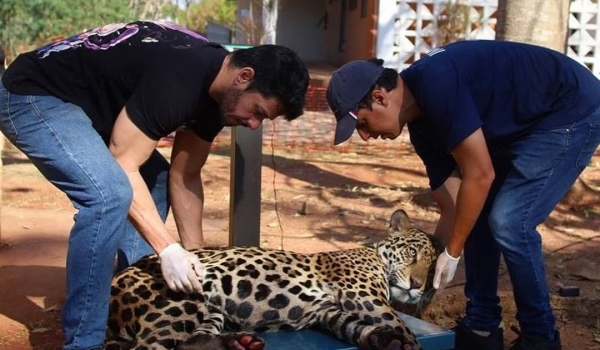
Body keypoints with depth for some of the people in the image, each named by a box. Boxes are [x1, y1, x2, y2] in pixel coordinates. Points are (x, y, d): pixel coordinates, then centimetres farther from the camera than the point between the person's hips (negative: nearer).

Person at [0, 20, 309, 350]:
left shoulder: (216, 89, 0)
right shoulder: (177, 78, -30)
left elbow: (184, 177, 6)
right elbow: (122, 165, -29)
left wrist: (195, 255, 3)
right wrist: (169, 250, -31)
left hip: (84, 101, 10)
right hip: (34, 96, -10)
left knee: (157, 181, 9)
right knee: (111, 193, -27)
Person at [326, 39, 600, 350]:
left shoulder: (436, 84, -28)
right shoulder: (421, 123, 0)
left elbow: (480, 176, -26)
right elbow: (452, 208, 5)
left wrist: (452, 253, -15)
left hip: (573, 112, -9)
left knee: (508, 221, -15)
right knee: (475, 215, 6)